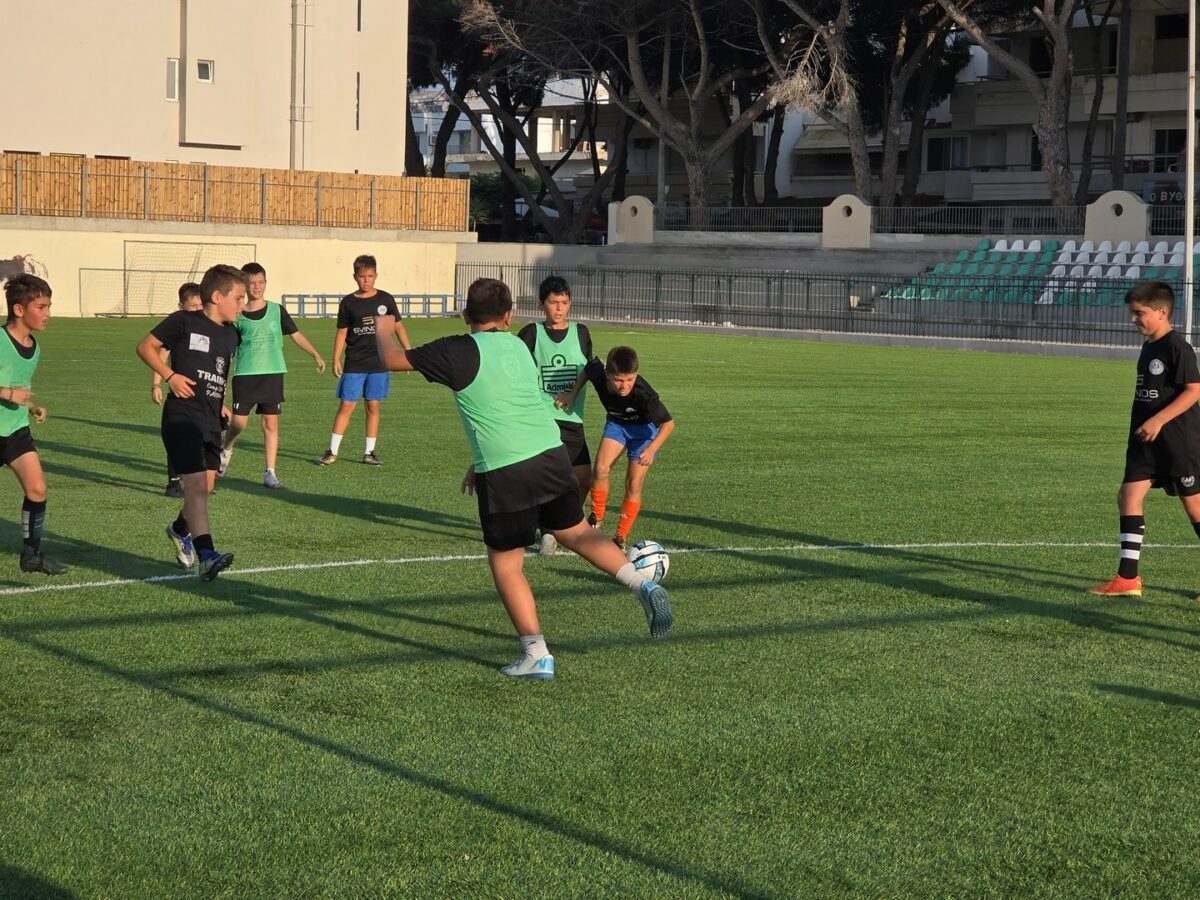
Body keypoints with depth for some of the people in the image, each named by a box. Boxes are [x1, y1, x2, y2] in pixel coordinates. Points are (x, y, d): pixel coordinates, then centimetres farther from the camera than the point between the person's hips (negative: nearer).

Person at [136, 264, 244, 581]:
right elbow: (145, 347, -2)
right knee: (196, 483, -18)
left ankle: (180, 530, 42)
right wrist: (169, 376, -13)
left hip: (211, 421, 8)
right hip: (182, 417, -8)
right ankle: (206, 555, -26)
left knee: (205, 486, 13)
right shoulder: (184, 322, -7)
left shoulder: (230, 335, 14)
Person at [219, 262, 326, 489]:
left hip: (272, 374, 1)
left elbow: (296, 334, 7)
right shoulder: (237, 317, 2)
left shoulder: (276, 311, 4)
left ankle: (270, 472, 5)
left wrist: (315, 355, -2)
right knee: (239, 421, -4)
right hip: (245, 375, -1)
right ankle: (226, 451, 29)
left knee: (271, 422, 0)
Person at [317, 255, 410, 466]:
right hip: (354, 363, -1)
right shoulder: (348, 303, 0)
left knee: (373, 406, 5)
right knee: (346, 405, -4)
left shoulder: (385, 299, 2)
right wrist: (335, 359, -1)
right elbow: (342, 332, 5)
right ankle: (332, 451, 2)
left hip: (379, 363, 1)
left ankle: (369, 452, 14)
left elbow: (398, 326, 10)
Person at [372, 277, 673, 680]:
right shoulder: (518, 346, 15)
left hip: (504, 473, -5)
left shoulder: (459, 351, -5)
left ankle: (536, 655, 7)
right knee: (576, 533, 24)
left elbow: (393, 360, 3)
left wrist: (382, 330, 24)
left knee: (505, 563, 9)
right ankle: (642, 584, 6)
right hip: (551, 453, 6)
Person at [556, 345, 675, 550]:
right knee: (600, 468, -17)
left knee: (633, 485, -8)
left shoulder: (644, 394, -38)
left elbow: (668, 423, -25)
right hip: (617, 423, 3)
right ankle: (597, 517, 4)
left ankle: (621, 537, 6)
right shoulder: (598, 375, -30)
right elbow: (587, 367, -4)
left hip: (644, 428, -3)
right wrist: (572, 394, -9)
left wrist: (652, 449, -35)